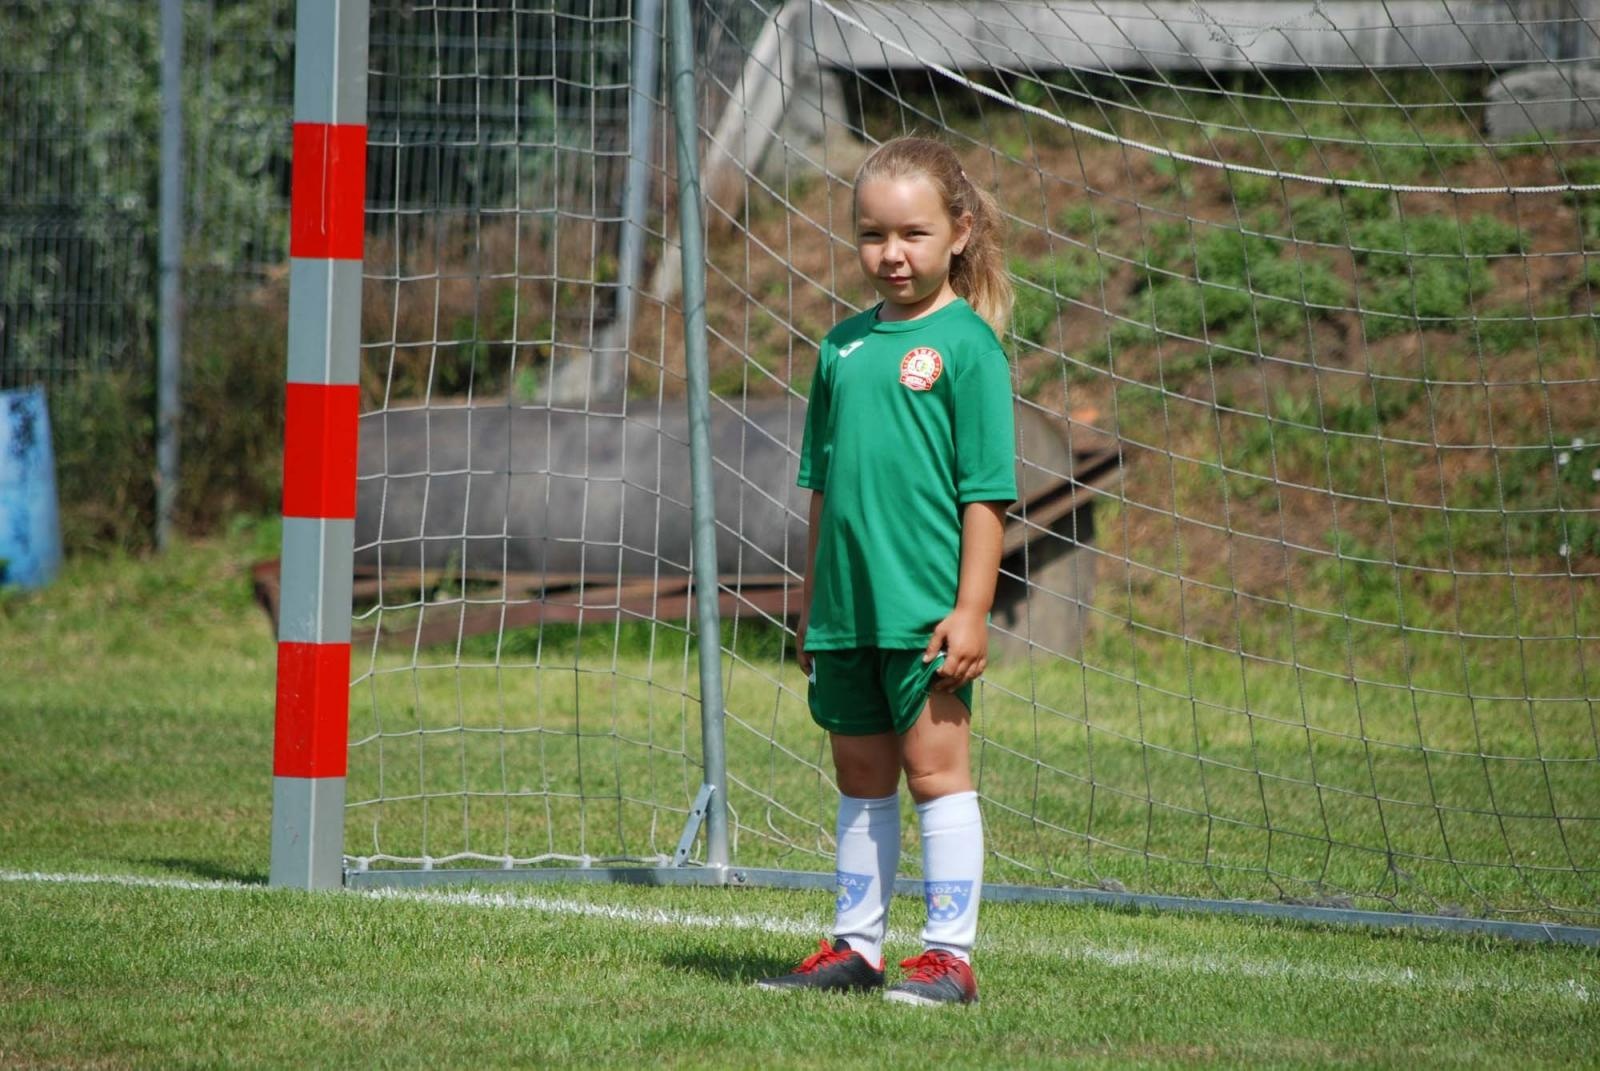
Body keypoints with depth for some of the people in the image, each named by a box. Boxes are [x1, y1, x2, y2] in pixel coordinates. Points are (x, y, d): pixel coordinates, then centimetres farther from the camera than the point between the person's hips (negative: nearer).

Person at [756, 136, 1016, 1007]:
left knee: (936, 769, -3)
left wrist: (971, 609, -13)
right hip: (846, 608, 6)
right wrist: (809, 604, 16)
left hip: (926, 607, -6)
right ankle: (855, 945, 21)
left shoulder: (966, 344, -6)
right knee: (860, 779, 13)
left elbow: (987, 491, -8)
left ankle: (949, 954, 1)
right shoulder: (843, 346, 11)